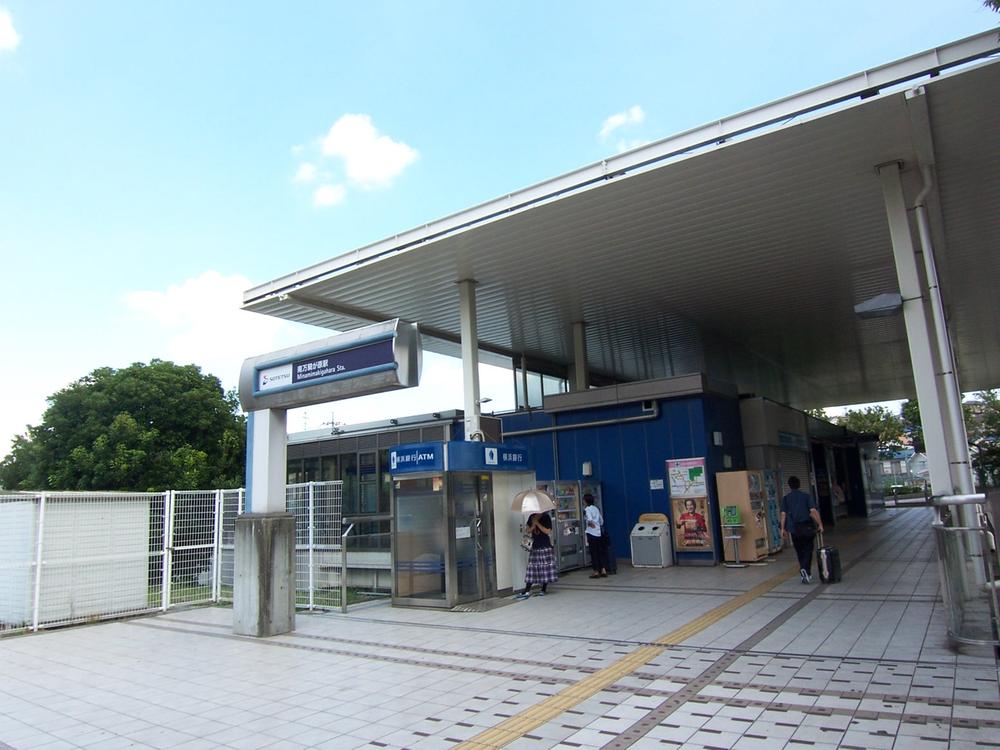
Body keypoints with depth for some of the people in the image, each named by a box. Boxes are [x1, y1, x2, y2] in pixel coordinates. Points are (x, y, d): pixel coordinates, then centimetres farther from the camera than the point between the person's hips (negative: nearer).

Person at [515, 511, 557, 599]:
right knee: (531, 568, 1)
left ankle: (543, 590, 10)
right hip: (535, 547, 4)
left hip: (545, 547, -3)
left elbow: (547, 531, -14)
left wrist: (537, 523, -17)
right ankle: (527, 591, 1)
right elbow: (527, 531, 7)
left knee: (546, 569, -1)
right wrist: (533, 525, -12)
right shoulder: (531, 517, 7)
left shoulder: (546, 517, -5)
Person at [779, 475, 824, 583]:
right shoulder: (806, 496, 0)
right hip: (807, 526, -1)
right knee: (808, 550, 4)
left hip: (794, 529, 1)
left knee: (799, 551, 13)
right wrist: (820, 524, -3)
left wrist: (783, 529, 2)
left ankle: (805, 572, 15)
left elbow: (783, 514, -2)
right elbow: (813, 511, -9)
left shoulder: (786, 498, 3)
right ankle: (806, 570, -15)